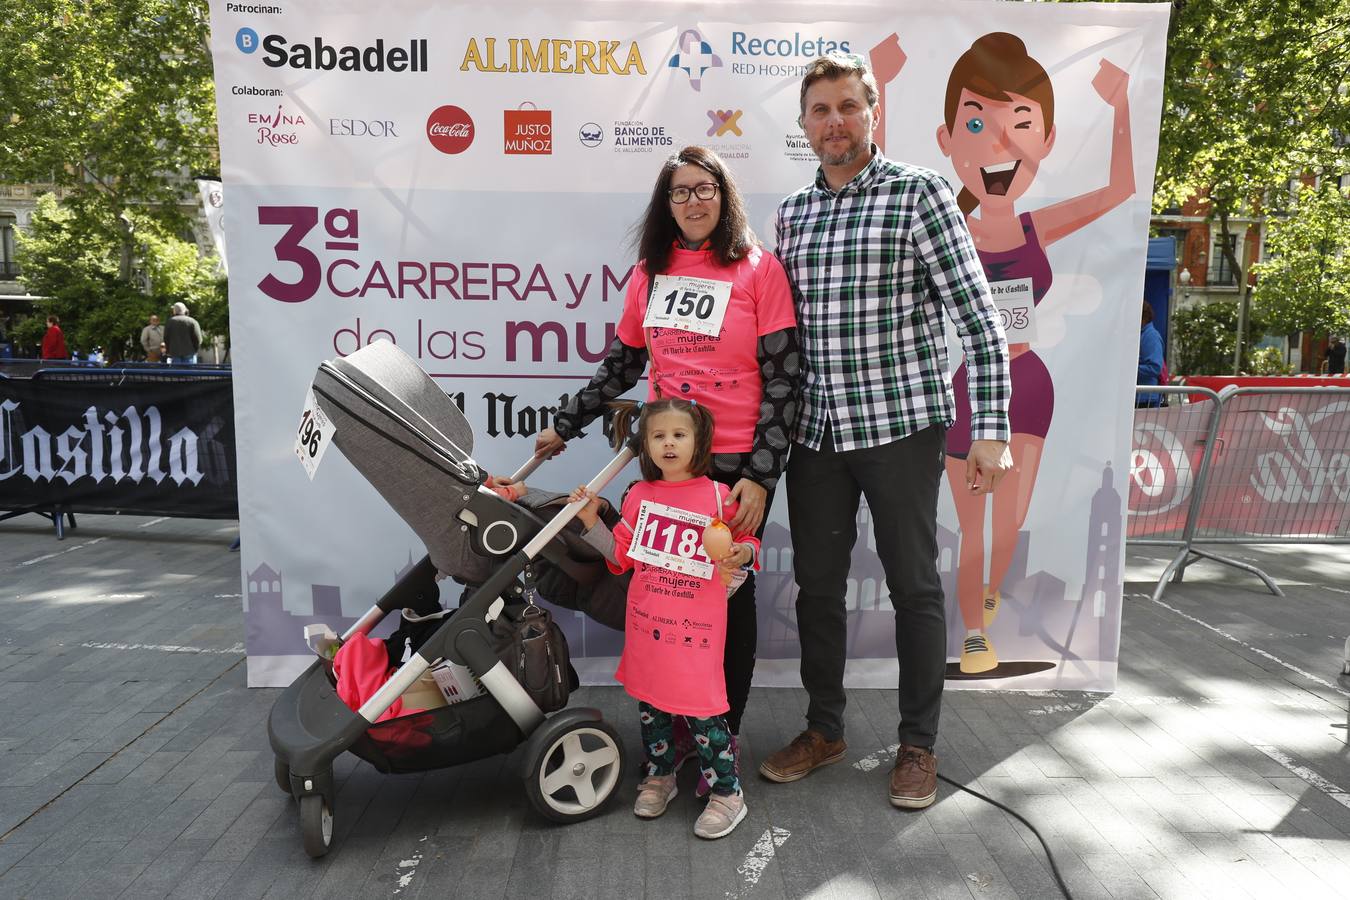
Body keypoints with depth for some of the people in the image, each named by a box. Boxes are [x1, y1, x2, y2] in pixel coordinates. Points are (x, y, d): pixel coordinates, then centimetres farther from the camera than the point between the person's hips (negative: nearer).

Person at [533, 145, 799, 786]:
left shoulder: (758, 268, -4)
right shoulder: (650, 271, 8)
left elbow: (783, 378, -8)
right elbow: (623, 362, 17)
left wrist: (760, 476, -13)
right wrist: (565, 424, 16)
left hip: (737, 465, -3)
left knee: (728, 595, 8)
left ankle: (724, 734, 26)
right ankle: (675, 726, 28)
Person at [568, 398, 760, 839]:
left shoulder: (719, 496, -6)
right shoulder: (640, 495, 5)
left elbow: (747, 541, 5)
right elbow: (622, 555, 9)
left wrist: (741, 554, -17)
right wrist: (592, 520, 1)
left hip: (698, 625, -4)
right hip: (647, 621, 4)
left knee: (702, 707, -4)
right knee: (650, 702, 16)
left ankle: (727, 792, 14)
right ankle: (659, 775, 37)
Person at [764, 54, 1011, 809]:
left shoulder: (919, 193, -4)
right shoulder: (792, 213, 11)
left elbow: (979, 318, -10)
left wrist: (992, 430, -17)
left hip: (901, 425, -5)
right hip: (816, 432, 5)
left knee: (915, 587, 6)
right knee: (817, 585, 12)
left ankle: (920, 745, 23)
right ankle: (824, 730, 30)